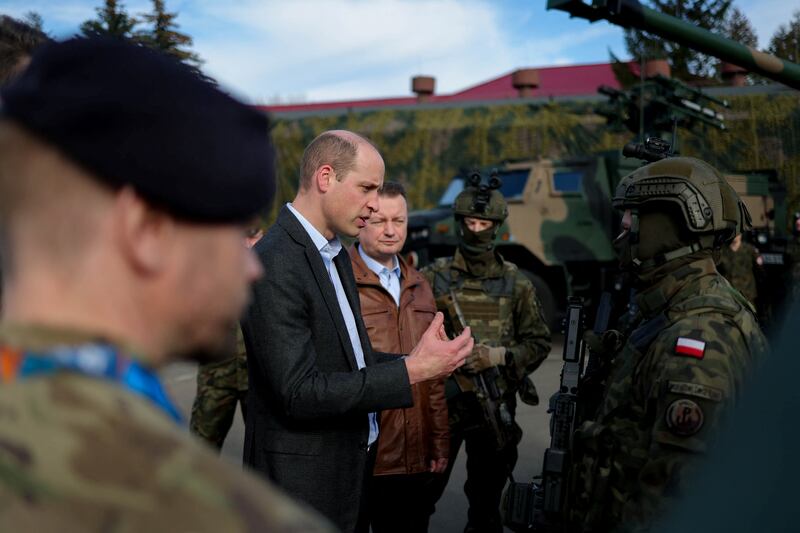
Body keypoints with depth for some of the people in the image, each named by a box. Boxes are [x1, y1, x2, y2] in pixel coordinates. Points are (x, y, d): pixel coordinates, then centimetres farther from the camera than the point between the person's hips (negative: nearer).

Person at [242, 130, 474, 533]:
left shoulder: (335, 255, 11)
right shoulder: (273, 263, -20)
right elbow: (299, 392, -24)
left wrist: (415, 361, -1)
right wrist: (411, 371, -23)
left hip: (349, 469, 9)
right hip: (303, 483, -9)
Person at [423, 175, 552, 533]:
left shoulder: (516, 283, 3)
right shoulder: (433, 278, -1)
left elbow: (539, 342, 3)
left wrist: (501, 355, -14)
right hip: (441, 404, -1)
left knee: (487, 503, 14)